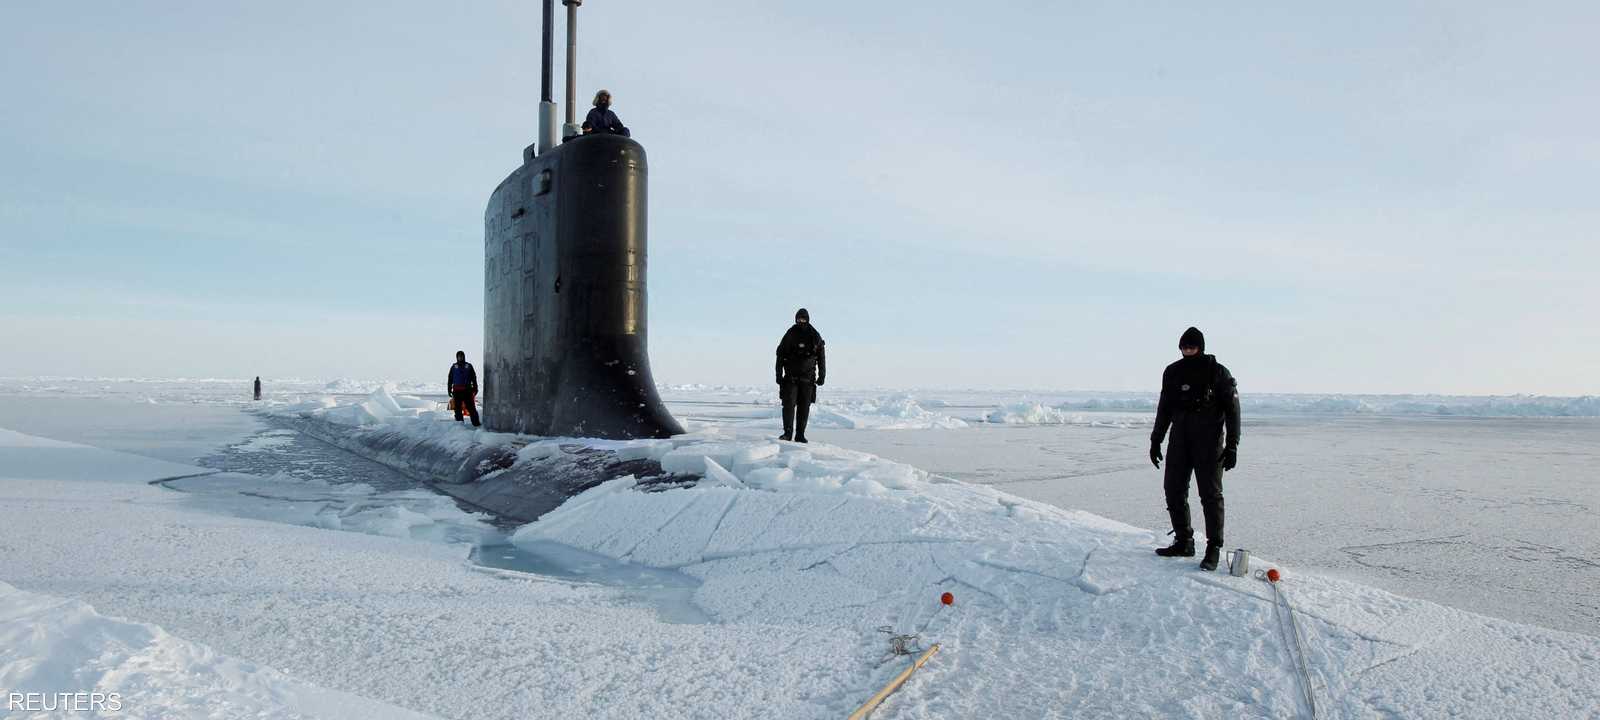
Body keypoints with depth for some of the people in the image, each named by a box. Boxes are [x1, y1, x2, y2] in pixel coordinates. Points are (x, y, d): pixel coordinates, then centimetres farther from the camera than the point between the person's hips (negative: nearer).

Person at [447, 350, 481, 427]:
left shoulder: (469, 366, 8)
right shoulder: (454, 367, 10)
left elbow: (474, 378, 9)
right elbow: (450, 379, 11)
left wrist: (475, 388, 5)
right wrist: (449, 389, 6)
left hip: (467, 390, -1)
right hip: (457, 391, 1)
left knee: (471, 407, -3)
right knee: (457, 408, 3)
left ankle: (476, 423, -3)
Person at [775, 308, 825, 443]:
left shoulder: (815, 336, 3)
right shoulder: (790, 335, 0)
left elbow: (822, 357, 9)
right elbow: (780, 355, 3)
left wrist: (822, 375, 3)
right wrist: (779, 375, -1)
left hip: (808, 378, 1)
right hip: (791, 377, -1)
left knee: (804, 407, 2)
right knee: (789, 404, -10)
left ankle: (800, 435, 8)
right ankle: (788, 433, -8)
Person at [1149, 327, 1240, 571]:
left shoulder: (1218, 373, -5)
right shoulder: (1173, 372, 8)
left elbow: (1232, 411, -4)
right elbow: (1164, 409, 15)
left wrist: (1232, 446, -10)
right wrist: (1155, 440, 13)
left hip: (1209, 443, -5)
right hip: (1180, 441, 5)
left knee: (1210, 494, -4)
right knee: (1174, 490, 6)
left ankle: (1214, 549, 2)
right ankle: (1183, 542, 17)